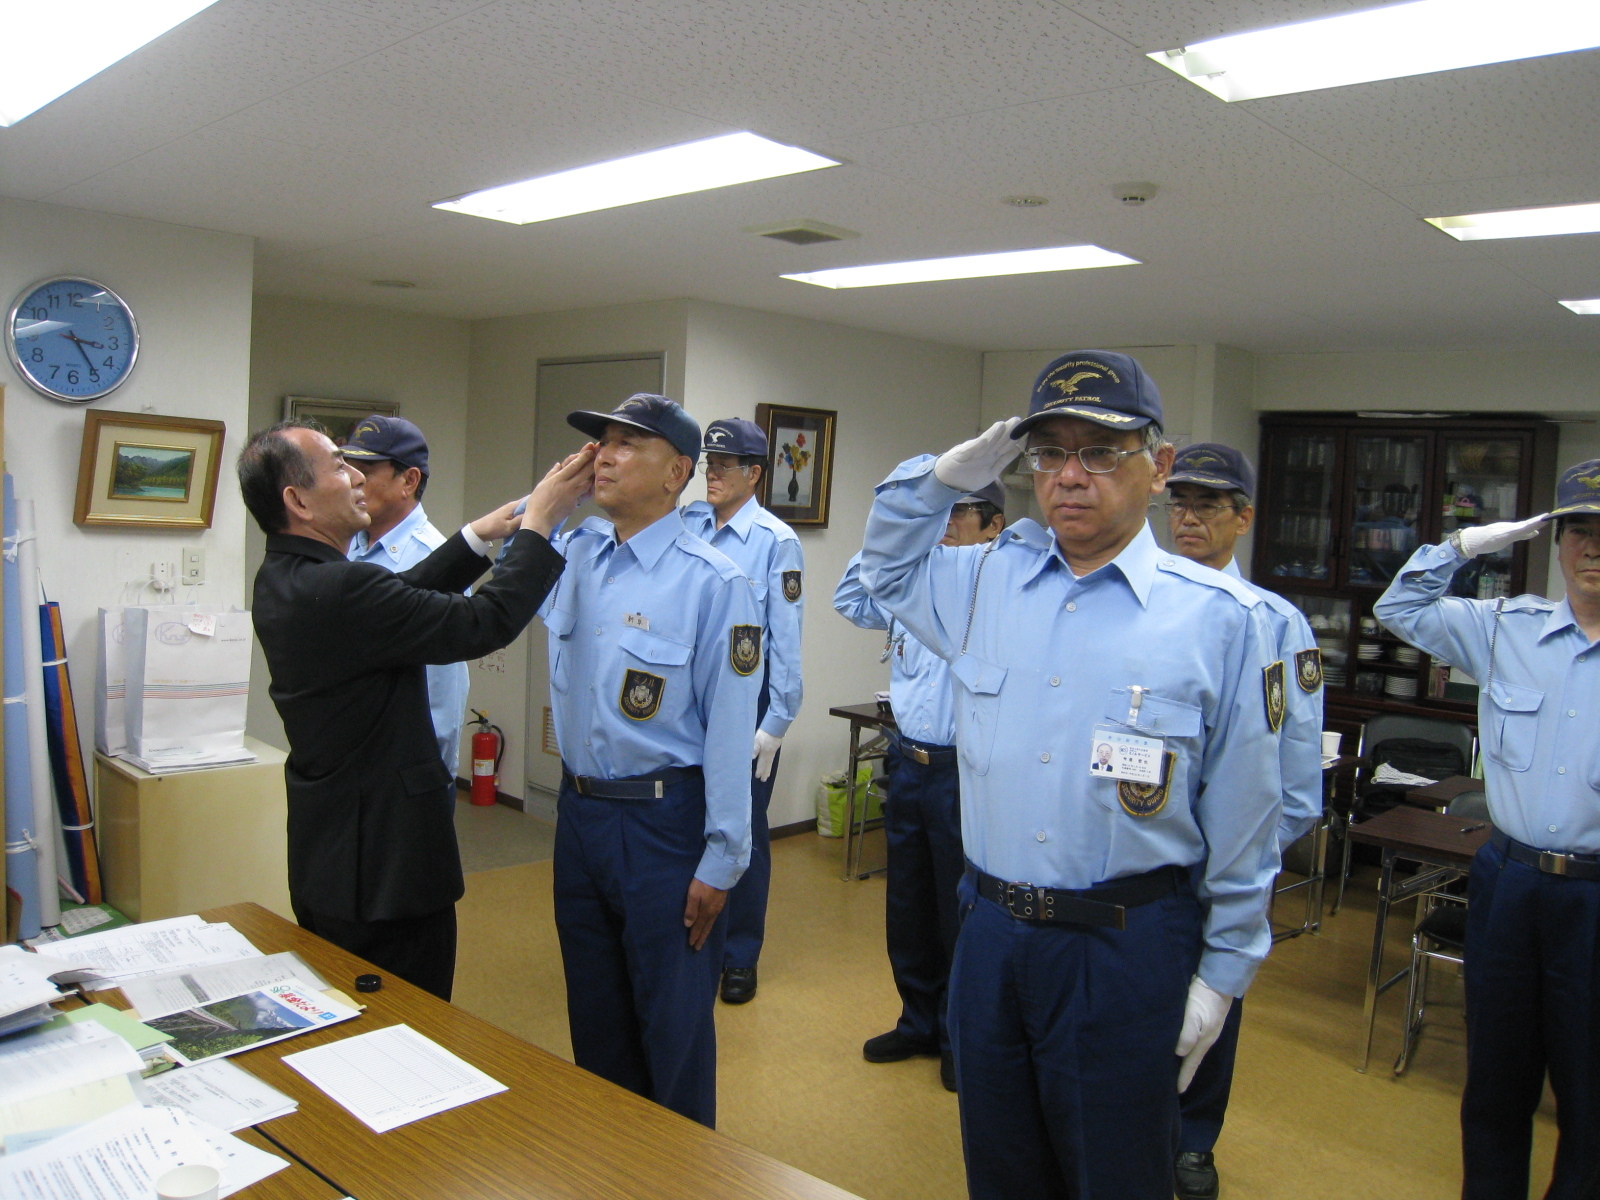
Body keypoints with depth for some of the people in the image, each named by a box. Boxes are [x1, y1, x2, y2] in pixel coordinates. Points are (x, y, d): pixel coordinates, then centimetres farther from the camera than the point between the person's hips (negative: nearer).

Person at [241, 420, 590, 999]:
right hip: (386, 862, -10)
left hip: (324, 854, 10)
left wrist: (479, 536, 9)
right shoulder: (340, 588, -27)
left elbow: (406, 598, 13)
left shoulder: (280, 578, 4)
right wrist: (538, 523, -14)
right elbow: (486, 622, -24)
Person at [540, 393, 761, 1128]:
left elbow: (729, 730, -15)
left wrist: (720, 862, -14)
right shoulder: (573, 556, 2)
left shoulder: (712, 583, -15)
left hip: (663, 819, -6)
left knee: (672, 1026, 9)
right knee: (594, 1013, 22)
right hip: (578, 812, 6)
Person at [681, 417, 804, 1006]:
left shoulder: (776, 540, -11)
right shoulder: (687, 525, 3)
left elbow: (786, 636, -11)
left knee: (742, 827, 8)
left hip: (746, 696, -4)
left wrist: (776, 721, -11)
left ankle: (740, 956, 24)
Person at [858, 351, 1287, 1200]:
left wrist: (1222, 972, -1)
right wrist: (949, 472, 5)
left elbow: (1241, 815, -4)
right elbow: (885, 564, 22)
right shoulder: (987, 579, 3)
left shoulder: (1219, 616, -8)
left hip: (1127, 948, -4)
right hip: (989, 931, 4)